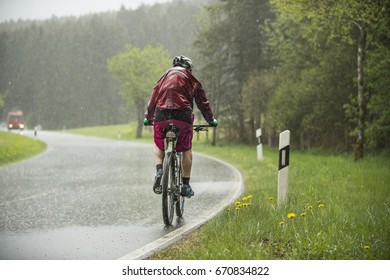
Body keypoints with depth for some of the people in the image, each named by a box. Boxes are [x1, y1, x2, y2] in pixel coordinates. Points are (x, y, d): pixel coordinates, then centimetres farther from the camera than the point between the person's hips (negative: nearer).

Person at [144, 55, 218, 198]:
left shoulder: (165, 76, 25)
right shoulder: (191, 79, 19)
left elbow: (153, 97, 27)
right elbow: (202, 101, 20)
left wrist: (148, 117, 37)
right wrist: (211, 120, 30)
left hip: (161, 114, 2)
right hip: (183, 115, -2)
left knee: (158, 147, 19)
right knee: (186, 150, 12)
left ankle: (159, 170, -8)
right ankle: (185, 185, 8)